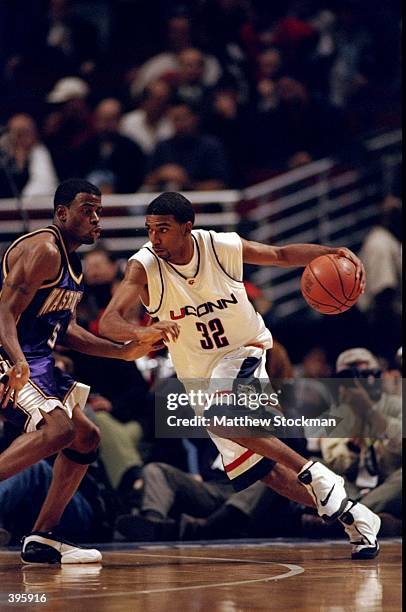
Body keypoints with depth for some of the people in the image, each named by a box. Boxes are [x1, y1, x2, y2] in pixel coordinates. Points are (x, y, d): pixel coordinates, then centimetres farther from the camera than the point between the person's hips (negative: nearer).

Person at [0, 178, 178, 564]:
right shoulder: (43, 251, -14)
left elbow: (66, 331, 22)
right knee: (58, 428, -30)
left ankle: (42, 539, 15)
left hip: (37, 362, 11)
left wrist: (125, 351, 16)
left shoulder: (72, 262, 17)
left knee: (86, 437, 15)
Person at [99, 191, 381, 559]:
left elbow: (282, 254, 0)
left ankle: (316, 475, -26)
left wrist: (333, 253, -16)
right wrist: (140, 333, -51)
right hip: (199, 376, 3)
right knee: (263, 470, 2)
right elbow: (110, 321, -28)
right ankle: (351, 515, 14)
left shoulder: (224, 247, -16)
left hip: (244, 353, -3)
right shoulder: (144, 267, -17)